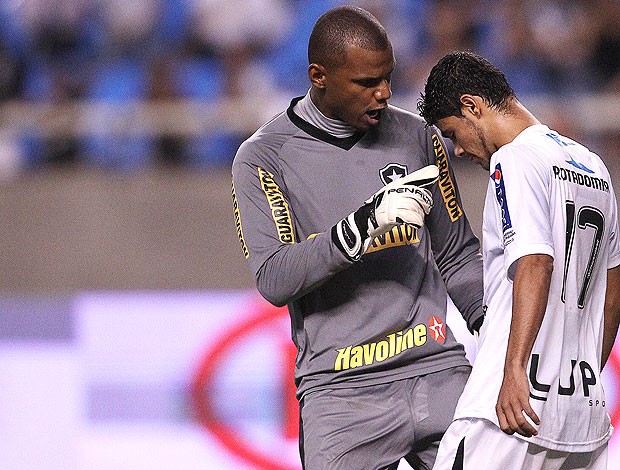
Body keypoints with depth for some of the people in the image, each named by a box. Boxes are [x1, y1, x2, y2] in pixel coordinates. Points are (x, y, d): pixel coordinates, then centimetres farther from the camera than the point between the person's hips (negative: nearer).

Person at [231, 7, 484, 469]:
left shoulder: (416, 137, 10)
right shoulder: (262, 158, 0)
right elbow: (274, 280, -13)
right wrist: (365, 224, -23)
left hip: (438, 372, 3)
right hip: (340, 392, -2)